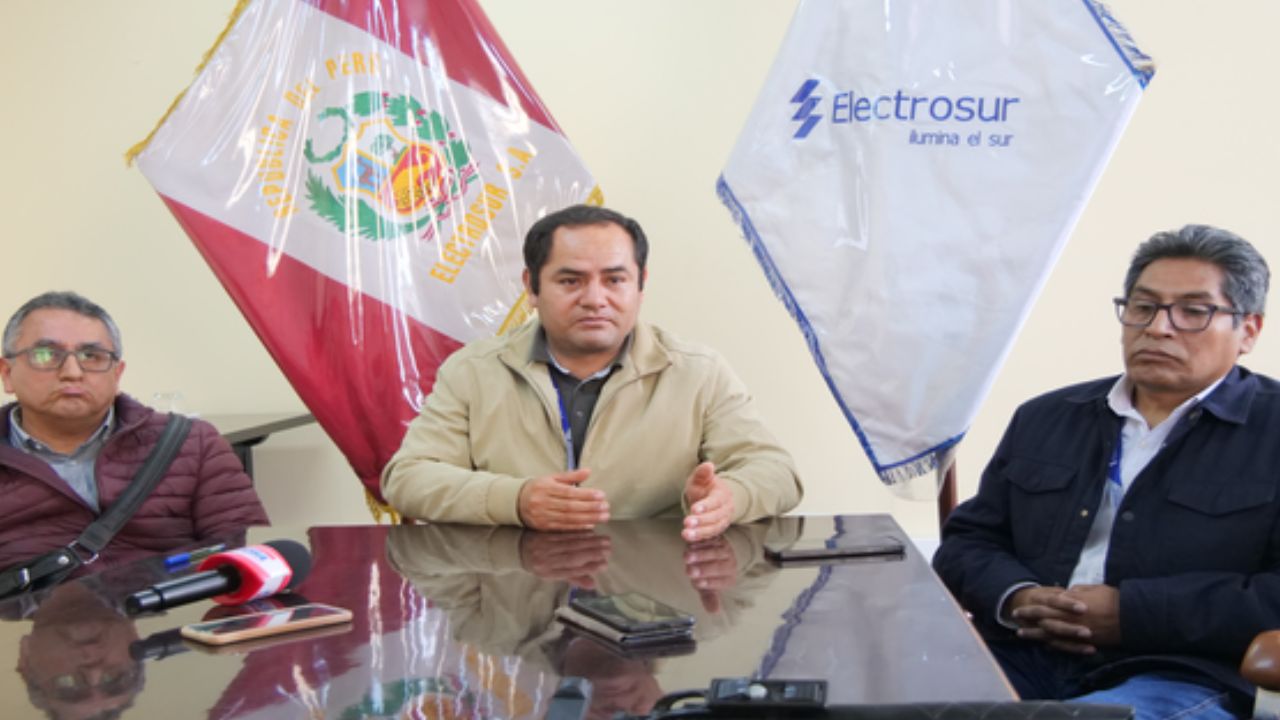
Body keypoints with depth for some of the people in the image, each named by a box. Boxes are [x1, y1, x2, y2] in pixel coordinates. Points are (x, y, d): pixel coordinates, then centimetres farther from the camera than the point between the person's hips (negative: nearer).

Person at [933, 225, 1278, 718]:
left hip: (1180, 676, -3)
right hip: (1020, 657, 4)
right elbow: (967, 541, 17)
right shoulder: (1046, 419, 18)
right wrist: (1016, 598, -5)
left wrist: (1131, 612, -15)